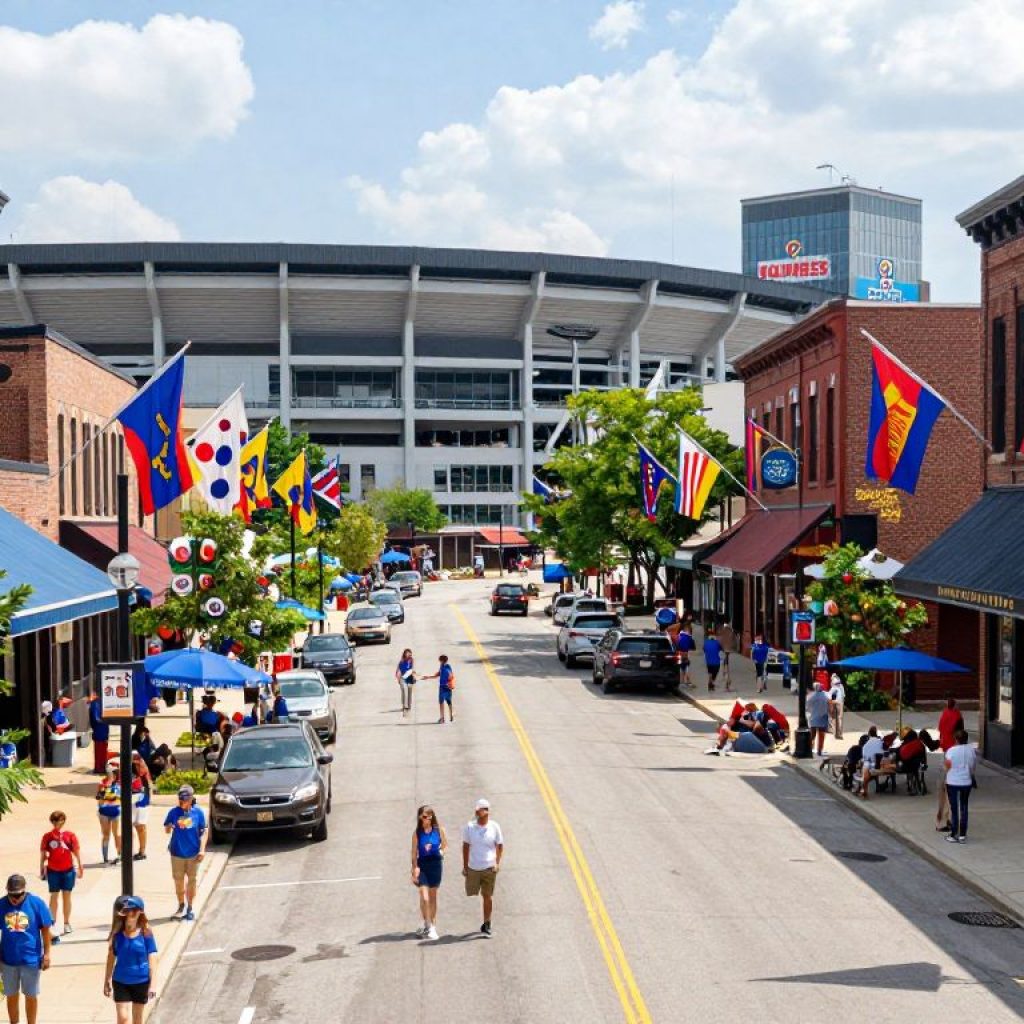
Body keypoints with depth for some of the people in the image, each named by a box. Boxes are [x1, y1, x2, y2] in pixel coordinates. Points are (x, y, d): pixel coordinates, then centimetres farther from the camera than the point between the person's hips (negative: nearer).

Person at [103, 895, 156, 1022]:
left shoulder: (146, 933, -11)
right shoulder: (117, 933, -6)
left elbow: (151, 959, -8)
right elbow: (111, 957, 5)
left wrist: (152, 984, -9)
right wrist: (107, 981, 7)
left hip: (141, 982, -1)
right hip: (120, 982, 1)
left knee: (137, 1019, 15)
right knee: (123, 1018, -5)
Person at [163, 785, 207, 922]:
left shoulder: (198, 812, -7)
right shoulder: (174, 812, -7)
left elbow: (203, 832, -2)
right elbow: (167, 831, 0)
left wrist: (202, 850, -9)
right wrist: (169, 827, -24)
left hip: (193, 853, -1)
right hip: (177, 852, 1)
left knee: (192, 880, 9)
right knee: (178, 880, 10)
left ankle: (189, 909, 22)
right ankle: (181, 906, 29)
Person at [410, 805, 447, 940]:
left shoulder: (438, 830, -2)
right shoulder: (417, 832, -3)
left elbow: (445, 846, 10)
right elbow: (414, 852, -2)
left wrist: (442, 852, -9)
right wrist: (415, 868, -10)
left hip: (436, 864, 1)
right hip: (422, 865, -1)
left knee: (433, 896, 11)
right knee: (424, 898, -9)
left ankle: (432, 925, 23)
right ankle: (428, 926, 2)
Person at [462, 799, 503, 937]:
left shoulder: (494, 827, -5)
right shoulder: (469, 827, -3)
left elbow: (500, 846, 5)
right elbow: (465, 846, 5)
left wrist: (498, 863, -6)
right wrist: (464, 866, 5)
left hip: (489, 867, -1)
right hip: (473, 867, 1)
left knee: (488, 896, 1)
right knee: (473, 893, 7)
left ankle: (486, 925, 11)